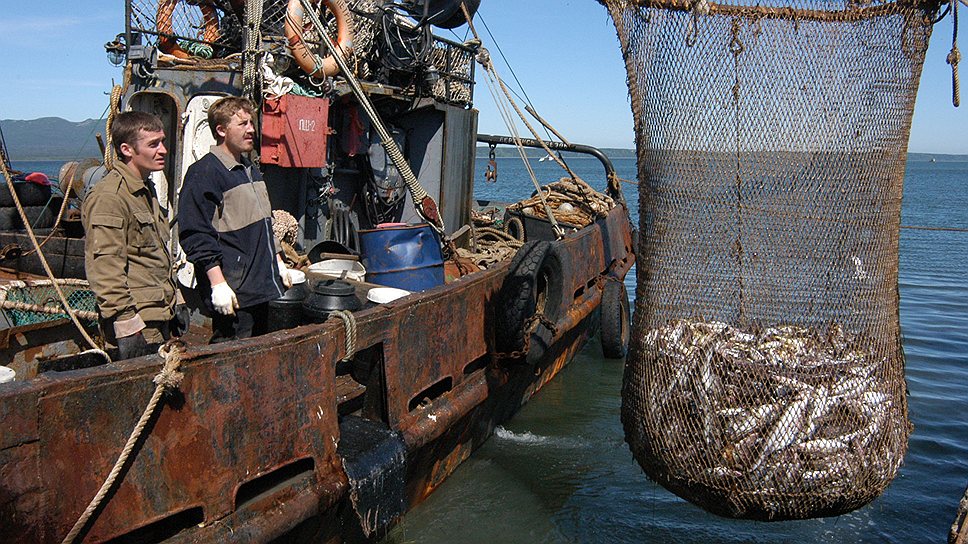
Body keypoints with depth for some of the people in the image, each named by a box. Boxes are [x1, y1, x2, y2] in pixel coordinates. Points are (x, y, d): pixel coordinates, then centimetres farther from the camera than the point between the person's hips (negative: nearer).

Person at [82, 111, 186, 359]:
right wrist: (127, 326, -22)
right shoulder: (108, 197, -14)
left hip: (160, 320, 9)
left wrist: (175, 303, 24)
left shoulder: (146, 190, 17)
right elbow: (104, 270, -20)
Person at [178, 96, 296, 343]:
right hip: (233, 293, -9)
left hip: (261, 286, 9)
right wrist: (218, 283, -20)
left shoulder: (250, 169, 17)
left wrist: (278, 262, 25)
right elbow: (196, 236, -17)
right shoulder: (204, 172, -12)